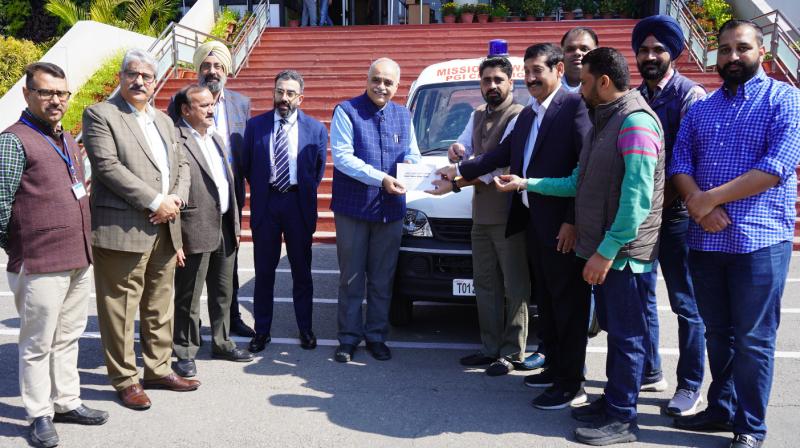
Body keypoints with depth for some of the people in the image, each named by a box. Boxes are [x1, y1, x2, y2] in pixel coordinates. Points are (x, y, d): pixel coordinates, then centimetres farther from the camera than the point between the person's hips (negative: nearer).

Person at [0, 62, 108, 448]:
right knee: (38, 344, 4)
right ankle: (40, 415, 16)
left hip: (78, 258, 8)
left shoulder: (67, 139, 15)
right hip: (40, 264, -8)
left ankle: (66, 402, 29)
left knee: (67, 338, 17)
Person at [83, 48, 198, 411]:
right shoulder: (100, 115, -3)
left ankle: (158, 369, 27)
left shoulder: (163, 120, 20)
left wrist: (177, 199, -3)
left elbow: (181, 164, 18)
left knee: (161, 305, 14)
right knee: (121, 308, 0)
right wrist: (155, 202, -17)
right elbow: (108, 166, -14)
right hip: (123, 229, -7)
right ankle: (125, 380, 11)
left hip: (164, 230, 7)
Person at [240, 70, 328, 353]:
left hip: (299, 205, 0)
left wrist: (305, 195, 7)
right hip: (266, 203, 0)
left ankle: (305, 329, 22)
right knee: (264, 271, 8)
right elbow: (246, 166, 7)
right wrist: (261, 190, 8)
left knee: (301, 270, 10)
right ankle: (262, 330, 18)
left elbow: (319, 170, 8)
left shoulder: (315, 129, -1)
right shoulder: (255, 125, 0)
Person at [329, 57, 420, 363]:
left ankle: (376, 336, 20)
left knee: (382, 280, 9)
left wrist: (410, 163, -7)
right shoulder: (347, 111, -4)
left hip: (391, 209, 4)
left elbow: (414, 155, 18)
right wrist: (380, 178, -21)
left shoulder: (403, 116, 14)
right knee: (351, 279, 4)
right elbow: (342, 156, -14)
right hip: (353, 208, -4)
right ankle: (349, 338, 15)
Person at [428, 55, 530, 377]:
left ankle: (512, 353, 9)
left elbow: (500, 165, -19)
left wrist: (455, 185, -19)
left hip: (510, 215, -8)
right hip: (481, 214, 8)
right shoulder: (477, 115, 14)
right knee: (485, 284, 14)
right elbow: (463, 150, 19)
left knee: (514, 287, 1)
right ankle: (490, 348, 24)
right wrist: (455, 151, -6)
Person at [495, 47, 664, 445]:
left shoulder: (635, 122, -17)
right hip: (603, 251, 9)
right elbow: (579, 183, 19)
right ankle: (613, 400, 28)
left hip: (624, 254, -9)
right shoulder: (603, 121, 16)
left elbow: (638, 196, -23)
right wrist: (526, 184, 16)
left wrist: (607, 250, -22)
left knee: (626, 336, 0)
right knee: (614, 331, 17)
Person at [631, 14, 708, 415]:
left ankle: (690, 386, 12)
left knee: (686, 303, 2)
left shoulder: (690, 94, -8)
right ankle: (649, 372, 28)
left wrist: (665, 197, -19)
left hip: (675, 214, -6)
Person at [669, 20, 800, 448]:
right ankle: (721, 409, 28)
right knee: (717, 332, 14)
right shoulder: (700, 108, 14)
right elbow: (679, 162, 6)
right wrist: (697, 204, -14)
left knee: (752, 339, 2)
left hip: (759, 239, -5)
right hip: (704, 240, 5)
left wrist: (710, 198, -15)